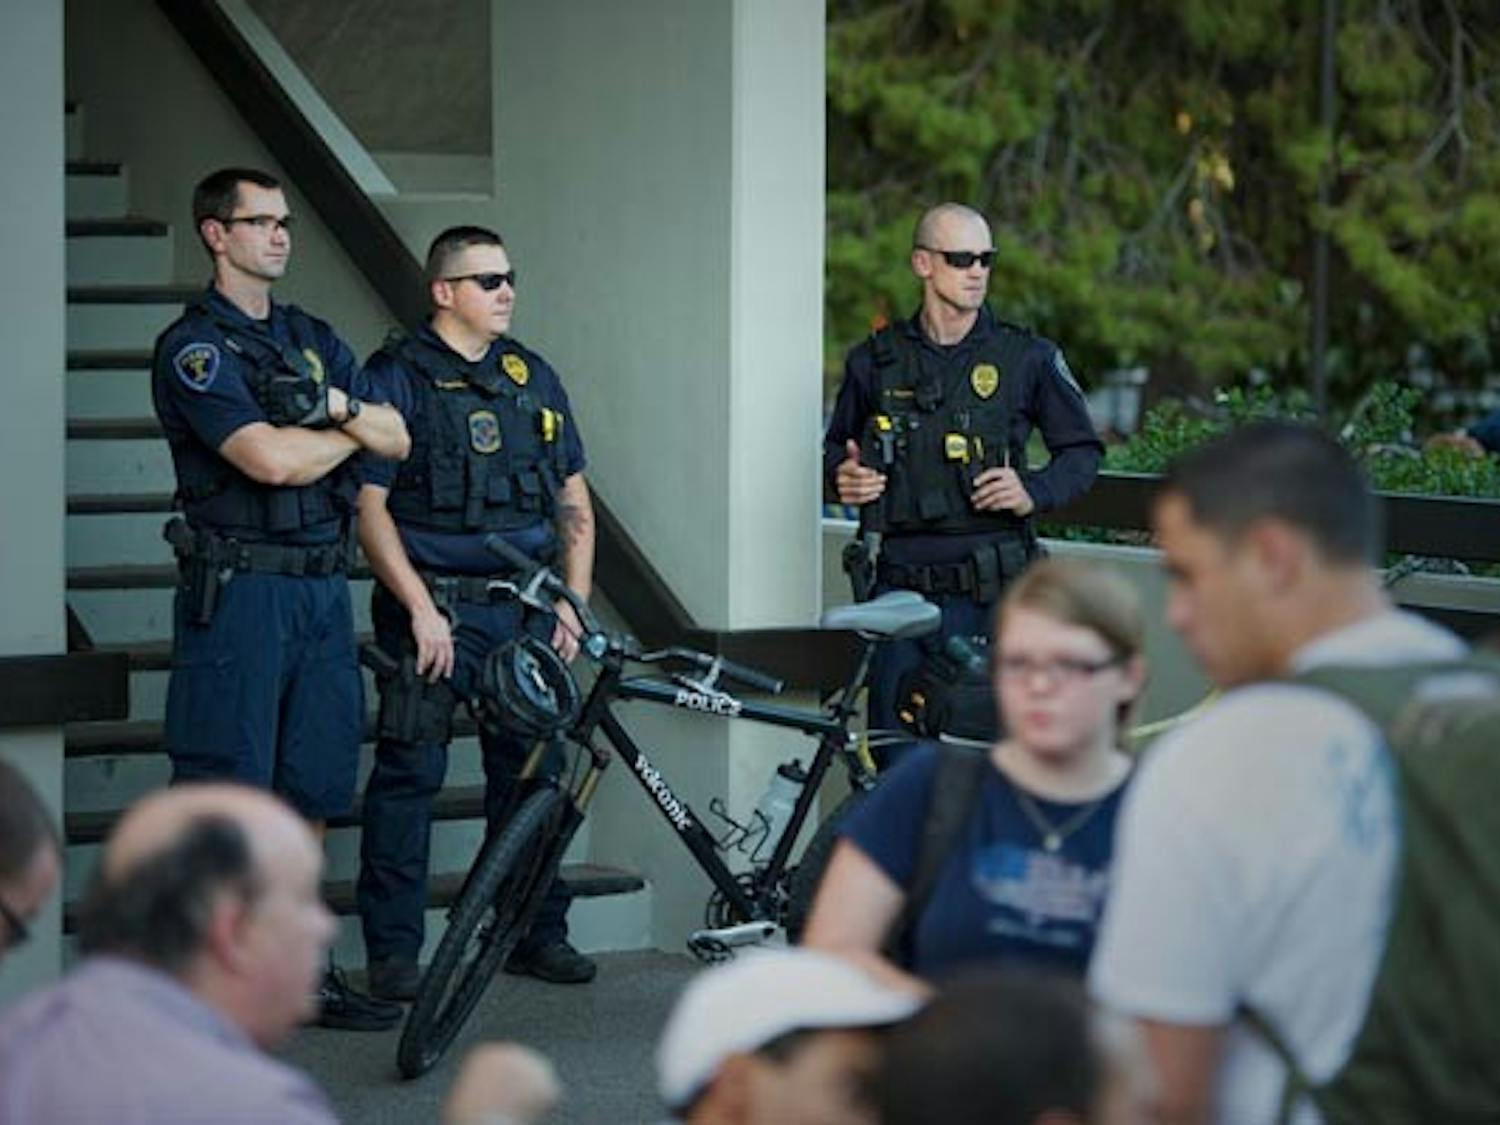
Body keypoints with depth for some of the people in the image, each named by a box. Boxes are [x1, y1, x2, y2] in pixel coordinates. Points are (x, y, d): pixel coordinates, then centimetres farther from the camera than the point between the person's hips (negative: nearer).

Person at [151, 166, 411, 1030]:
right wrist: (352, 429, -2)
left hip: (323, 585, 7)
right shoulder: (194, 347, -7)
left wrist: (345, 410, -10)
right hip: (239, 590, -7)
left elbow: (398, 441, 10)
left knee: (310, 792, 10)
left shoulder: (315, 339, 17)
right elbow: (270, 459, -19)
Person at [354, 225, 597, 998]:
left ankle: (537, 933, 19)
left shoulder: (533, 376, 14)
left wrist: (572, 600, 7)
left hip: (524, 608, 5)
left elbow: (574, 498, 18)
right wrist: (420, 610, -14)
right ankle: (394, 950, 2)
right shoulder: (396, 376, -3)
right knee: (410, 774, -4)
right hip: (434, 607, -5)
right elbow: (370, 506, -8)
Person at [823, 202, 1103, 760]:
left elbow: (1082, 450, 10)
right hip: (901, 589, 2)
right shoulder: (876, 361, 7)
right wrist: (843, 474, -2)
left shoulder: (1028, 359, 3)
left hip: (992, 592, -2)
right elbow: (837, 445, 21)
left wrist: (1033, 493, -8)